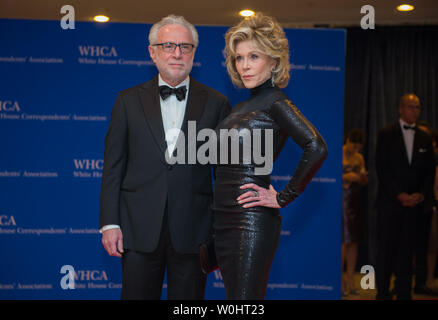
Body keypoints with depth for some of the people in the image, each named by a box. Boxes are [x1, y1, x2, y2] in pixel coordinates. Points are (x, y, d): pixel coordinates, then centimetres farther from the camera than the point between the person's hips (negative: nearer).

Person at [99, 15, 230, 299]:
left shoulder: (215, 103, 5)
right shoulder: (129, 100, 7)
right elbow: (113, 166, 6)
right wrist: (109, 223, -1)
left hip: (192, 232, 0)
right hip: (140, 229, 1)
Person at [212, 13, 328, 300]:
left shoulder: (275, 102, -9)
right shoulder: (240, 107, 16)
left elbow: (316, 148, -23)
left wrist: (284, 198, -18)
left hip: (252, 221, -8)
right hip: (225, 220, 8)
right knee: (233, 297, 12)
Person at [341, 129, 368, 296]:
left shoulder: (359, 158, 12)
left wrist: (363, 178, -3)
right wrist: (346, 177, -17)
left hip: (354, 202, 6)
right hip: (340, 201, -6)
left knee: (353, 241, 5)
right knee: (343, 241, -10)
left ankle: (351, 281, 10)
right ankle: (340, 281, -4)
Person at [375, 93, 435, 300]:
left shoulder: (425, 139, 12)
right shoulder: (386, 134, 2)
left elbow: (429, 172, 11)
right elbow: (381, 168, -4)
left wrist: (421, 194, -5)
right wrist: (399, 195, -11)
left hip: (414, 203, 3)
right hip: (390, 202, -3)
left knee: (407, 249, 3)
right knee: (386, 248, -1)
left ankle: (404, 293, 8)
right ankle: (383, 292, 5)